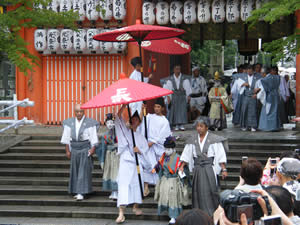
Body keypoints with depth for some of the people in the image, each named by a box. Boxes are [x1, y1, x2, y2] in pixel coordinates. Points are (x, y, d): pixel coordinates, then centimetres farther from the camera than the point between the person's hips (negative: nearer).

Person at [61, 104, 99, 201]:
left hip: (85, 149, -4)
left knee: (83, 171, -7)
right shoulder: (69, 123, 4)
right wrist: (67, 150, 5)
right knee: (75, 170, 7)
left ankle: (81, 193, -9)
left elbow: (93, 137, -5)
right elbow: (67, 138, 8)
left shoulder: (90, 123, -7)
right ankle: (77, 191, 16)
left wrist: (93, 149, -12)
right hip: (74, 149, 4)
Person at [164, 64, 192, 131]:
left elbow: (187, 88, 0)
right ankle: (176, 125, 5)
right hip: (174, 96, 1)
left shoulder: (184, 79, -1)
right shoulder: (170, 79, 2)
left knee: (182, 110, -8)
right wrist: (168, 97, -7)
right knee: (175, 110, 0)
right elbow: (167, 88, 0)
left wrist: (188, 96, -6)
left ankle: (181, 125, -7)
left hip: (182, 96, -1)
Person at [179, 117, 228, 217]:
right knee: (198, 192, 4)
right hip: (197, 168, 4)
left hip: (210, 168, -4)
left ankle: (212, 215, 0)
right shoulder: (193, 139, 8)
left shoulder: (214, 139, -4)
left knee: (210, 191, -7)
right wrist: (182, 166, 3)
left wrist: (224, 169, -10)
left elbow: (221, 156, -5)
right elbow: (186, 154, 10)